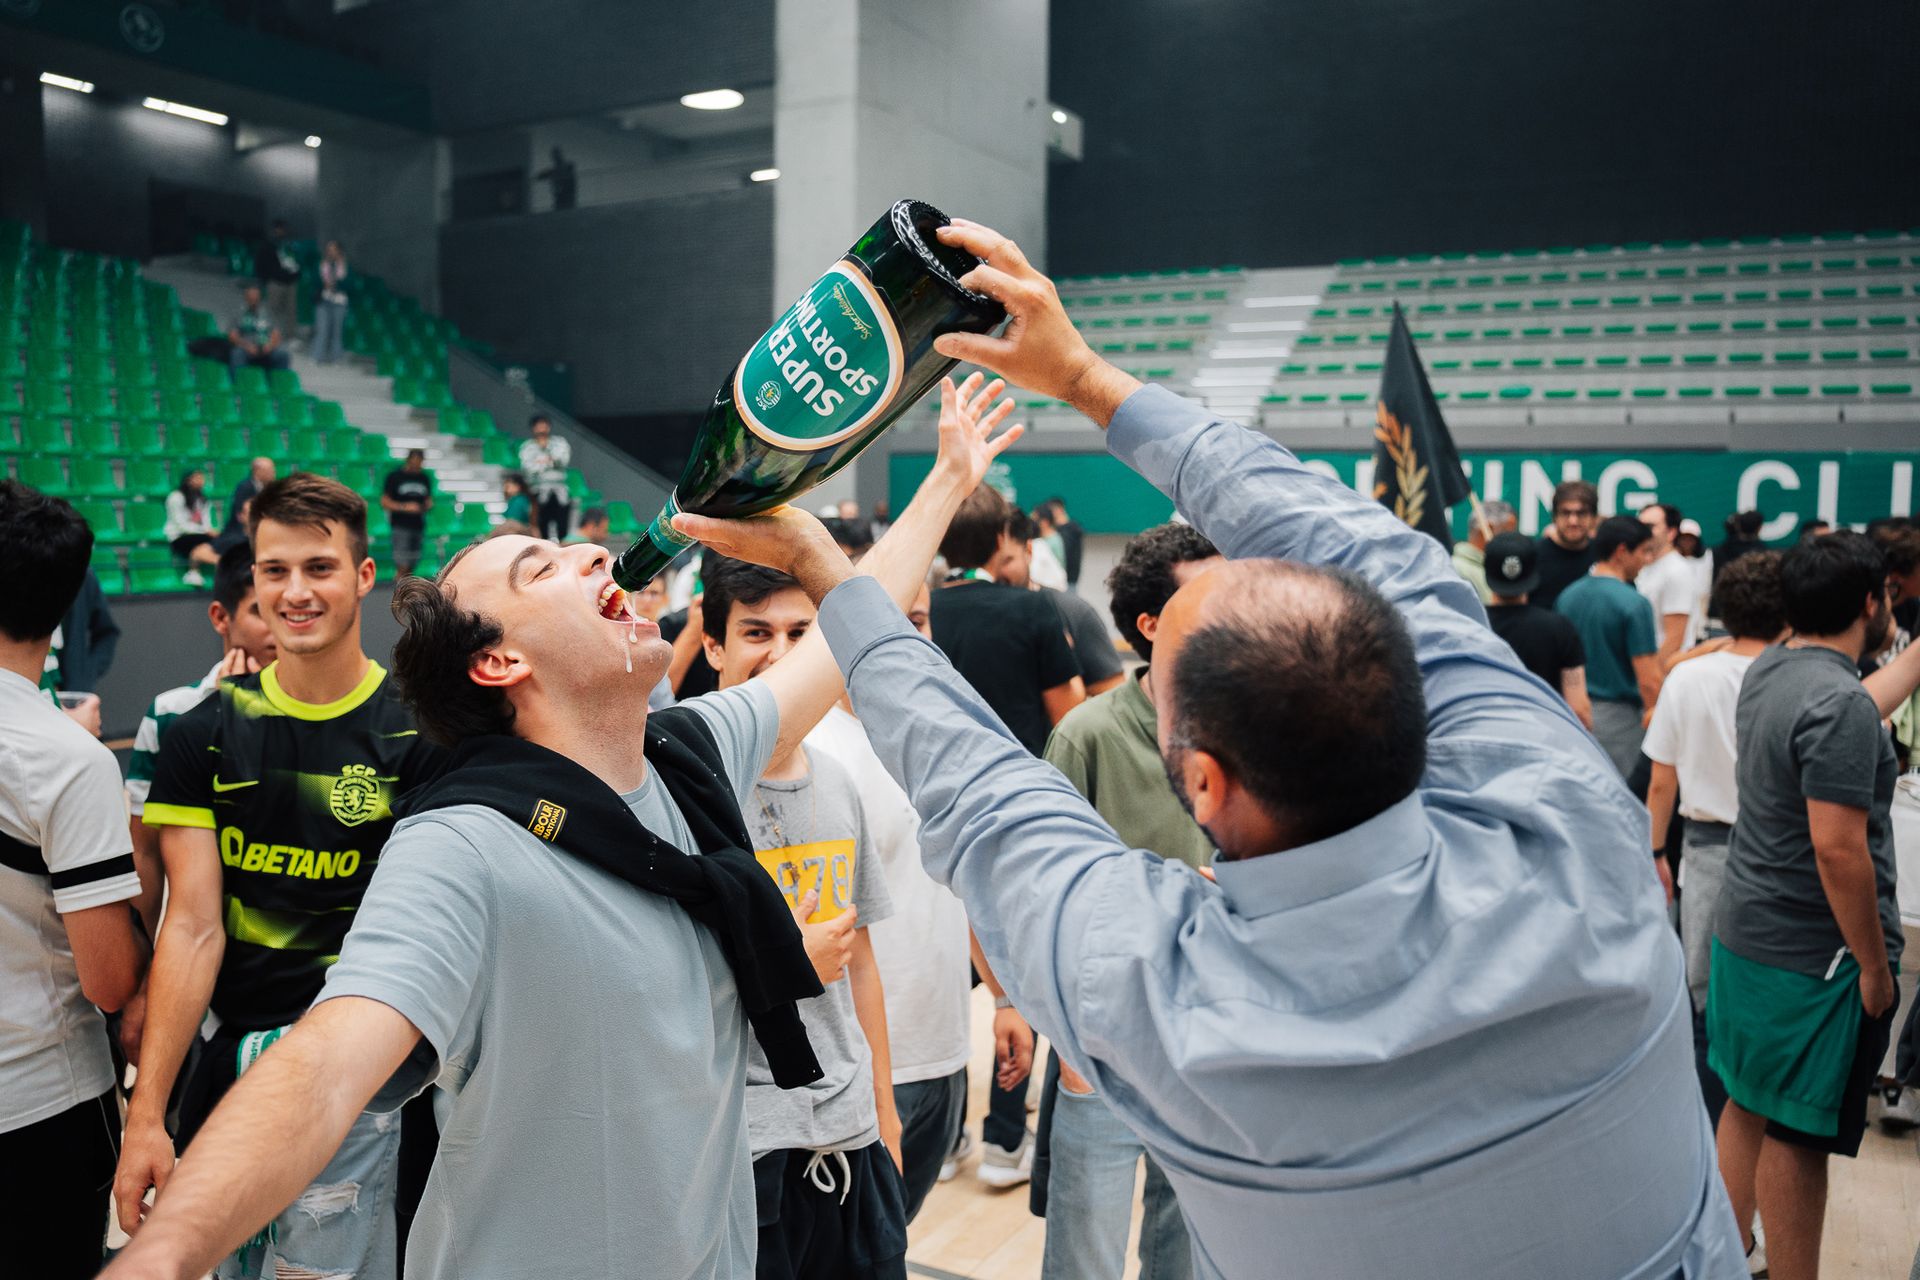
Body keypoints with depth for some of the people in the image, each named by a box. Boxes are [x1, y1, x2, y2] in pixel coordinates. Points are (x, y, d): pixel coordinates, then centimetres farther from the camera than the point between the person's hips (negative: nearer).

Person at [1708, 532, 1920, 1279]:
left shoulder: (1769, 671, 5)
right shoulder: (1837, 704, -22)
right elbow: (1837, 848, -25)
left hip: (1744, 934, 9)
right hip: (1816, 957, -9)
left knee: (1748, 1107, 18)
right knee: (1797, 1134, 4)